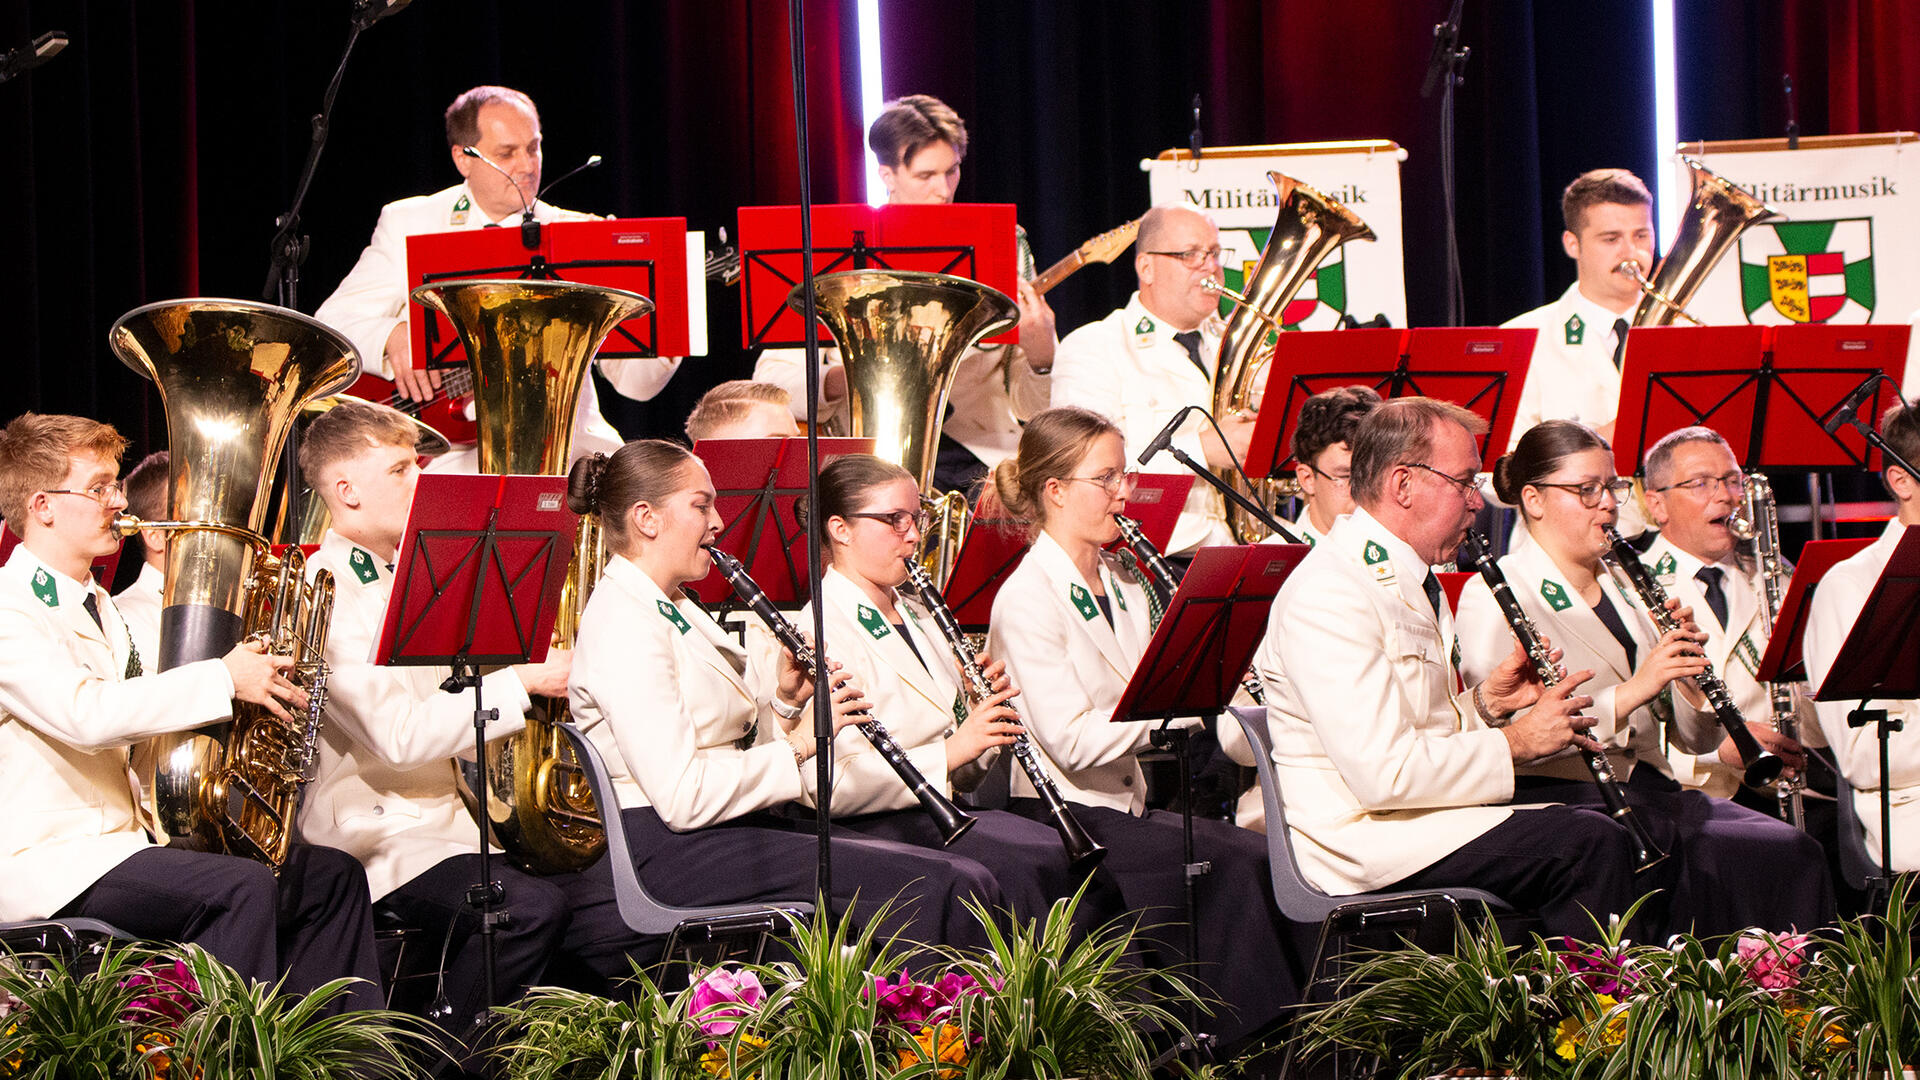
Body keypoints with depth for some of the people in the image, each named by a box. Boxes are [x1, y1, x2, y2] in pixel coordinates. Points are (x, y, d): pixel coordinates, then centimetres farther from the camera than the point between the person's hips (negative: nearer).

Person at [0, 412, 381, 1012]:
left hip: (131, 835, 10)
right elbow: (86, 715, -27)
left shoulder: (98, 607, 20)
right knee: (243, 888, -31)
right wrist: (223, 679, -23)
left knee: (330, 877, 4)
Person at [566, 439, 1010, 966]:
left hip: (734, 823, 10)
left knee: (967, 877, -6)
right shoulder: (622, 626, -15)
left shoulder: (672, 607, 17)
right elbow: (682, 798, -22)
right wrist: (799, 745, -15)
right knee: (945, 887, -21)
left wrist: (784, 700, 2)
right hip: (678, 851, -10)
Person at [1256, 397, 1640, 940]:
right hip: (1361, 841, -10)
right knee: (1588, 844, -23)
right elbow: (1383, 773, -25)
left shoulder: (1412, 581, 16)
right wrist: (1514, 743, -15)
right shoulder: (1327, 596, -17)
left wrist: (1485, 701, 2)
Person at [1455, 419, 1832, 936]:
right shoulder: (1492, 595, -1)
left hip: (1650, 792, 7)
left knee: (1795, 853, -21)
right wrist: (1633, 691, -22)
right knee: (1717, 860, -32)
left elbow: (1697, 738, 18)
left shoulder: (1625, 589, 20)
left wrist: (1689, 670, -3)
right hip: (1561, 794, -7)